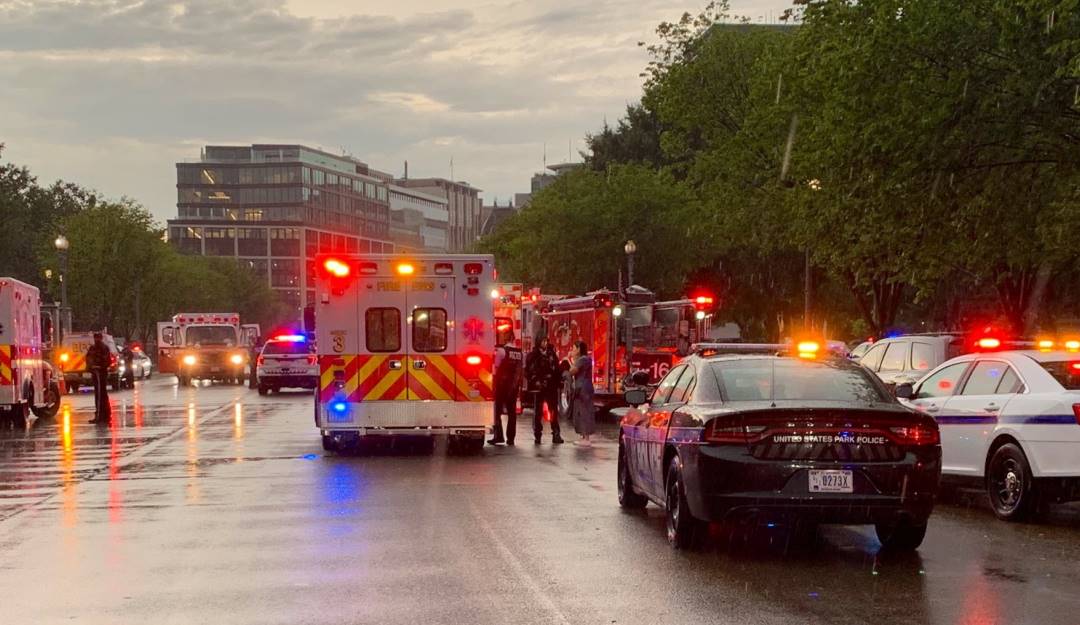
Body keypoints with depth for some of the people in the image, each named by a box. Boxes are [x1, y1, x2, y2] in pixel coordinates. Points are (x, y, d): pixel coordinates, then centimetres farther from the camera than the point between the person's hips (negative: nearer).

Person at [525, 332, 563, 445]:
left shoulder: (552, 354, 9)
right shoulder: (532, 355, -2)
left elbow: (557, 369, 11)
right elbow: (528, 371, -4)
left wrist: (559, 382, 3)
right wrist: (534, 381, -14)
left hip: (551, 387, 3)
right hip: (538, 388, -3)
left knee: (554, 411, 1)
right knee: (538, 412, 3)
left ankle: (556, 435, 3)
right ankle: (537, 435, 9)